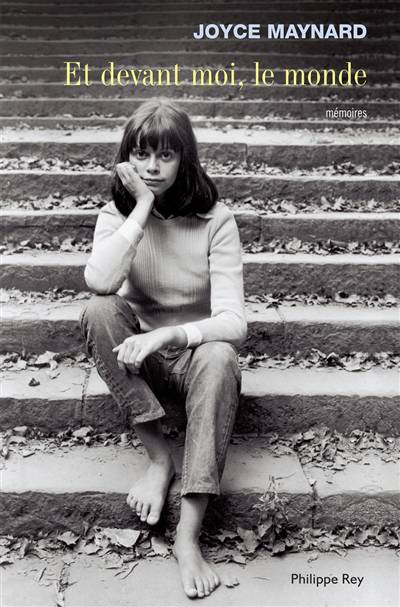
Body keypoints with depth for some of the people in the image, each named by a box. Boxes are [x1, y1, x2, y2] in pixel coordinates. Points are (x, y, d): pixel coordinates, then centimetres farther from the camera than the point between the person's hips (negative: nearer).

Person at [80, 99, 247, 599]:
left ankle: (188, 536, -33)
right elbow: (99, 281, -30)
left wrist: (165, 335, -37)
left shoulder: (215, 221, -13)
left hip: (197, 353, -1)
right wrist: (143, 205, -27)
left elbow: (232, 323, -22)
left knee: (220, 357, -36)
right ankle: (158, 458, -19)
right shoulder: (117, 214, -7)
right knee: (98, 311, -28)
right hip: (137, 354, 2)